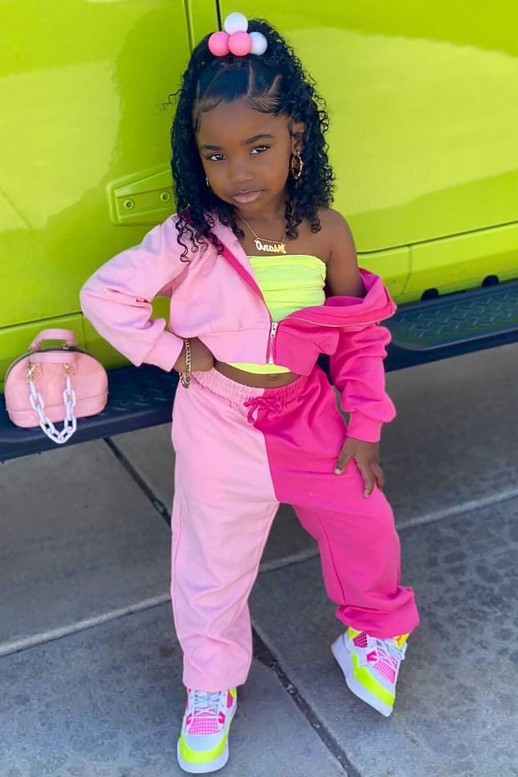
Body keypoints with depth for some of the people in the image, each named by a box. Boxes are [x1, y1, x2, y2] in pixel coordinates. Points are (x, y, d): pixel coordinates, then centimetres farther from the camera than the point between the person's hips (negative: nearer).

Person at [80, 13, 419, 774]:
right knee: (212, 566, 14)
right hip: (220, 432, -1)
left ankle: (377, 630, 50)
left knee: (364, 526, 16)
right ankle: (211, 686, 42)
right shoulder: (188, 238, -20)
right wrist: (173, 350, -16)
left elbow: (362, 336, -4)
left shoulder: (326, 232, -14)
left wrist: (363, 428, -2)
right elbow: (104, 294, -13)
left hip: (310, 418, 2)